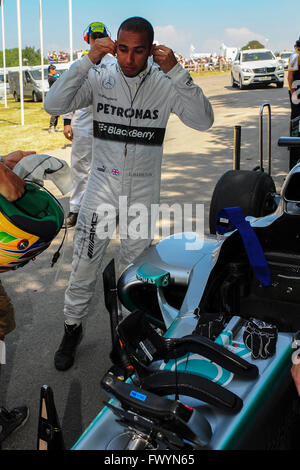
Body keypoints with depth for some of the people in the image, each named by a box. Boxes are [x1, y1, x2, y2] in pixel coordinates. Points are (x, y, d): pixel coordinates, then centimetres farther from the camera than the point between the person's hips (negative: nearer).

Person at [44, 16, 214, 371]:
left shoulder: (165, 84, -7)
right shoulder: (100, 79, -6)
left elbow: (204, 121, -18)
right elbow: (53, 105, -15)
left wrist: (175, 71, -26)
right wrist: (87, 60, -23)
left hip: (143, 193, 0)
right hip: (102, 187, 0)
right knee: (83, 266, 5)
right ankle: (72, 328, 28)